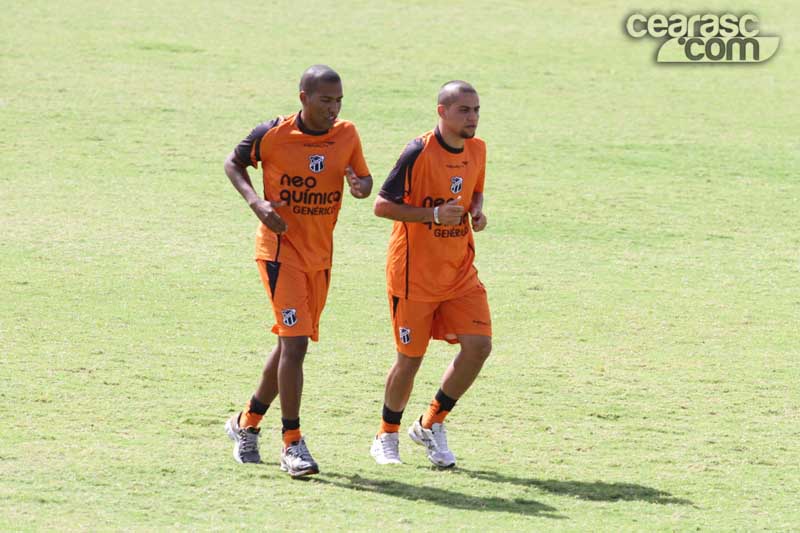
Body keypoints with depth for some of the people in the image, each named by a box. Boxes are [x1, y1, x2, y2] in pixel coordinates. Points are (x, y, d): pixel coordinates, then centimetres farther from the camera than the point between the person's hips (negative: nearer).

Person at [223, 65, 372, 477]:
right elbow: (233, 163, 3)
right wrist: (255, 201, -13)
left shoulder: (346, 135, -1)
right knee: (295, 341, -15)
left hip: (320, 254, 6)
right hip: (281, 247, -6)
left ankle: (247, 422, 34)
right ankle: (292, 444, -11)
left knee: (292, 344, 14)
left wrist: (360, 186, -16)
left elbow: (366, 180, 9)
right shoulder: (272, 135, -12)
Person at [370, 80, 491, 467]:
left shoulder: (476, 150, 3)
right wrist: (434, 214, -25)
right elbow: (381, 205, -16)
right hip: (414, 273, -5)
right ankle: (387, 436, 25)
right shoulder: (419, 153, -17)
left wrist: (477, 211, -1)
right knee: (410, 359, 2)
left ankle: (431, 423, 11)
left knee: (478, 346, -8)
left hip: (459, 272, 6)